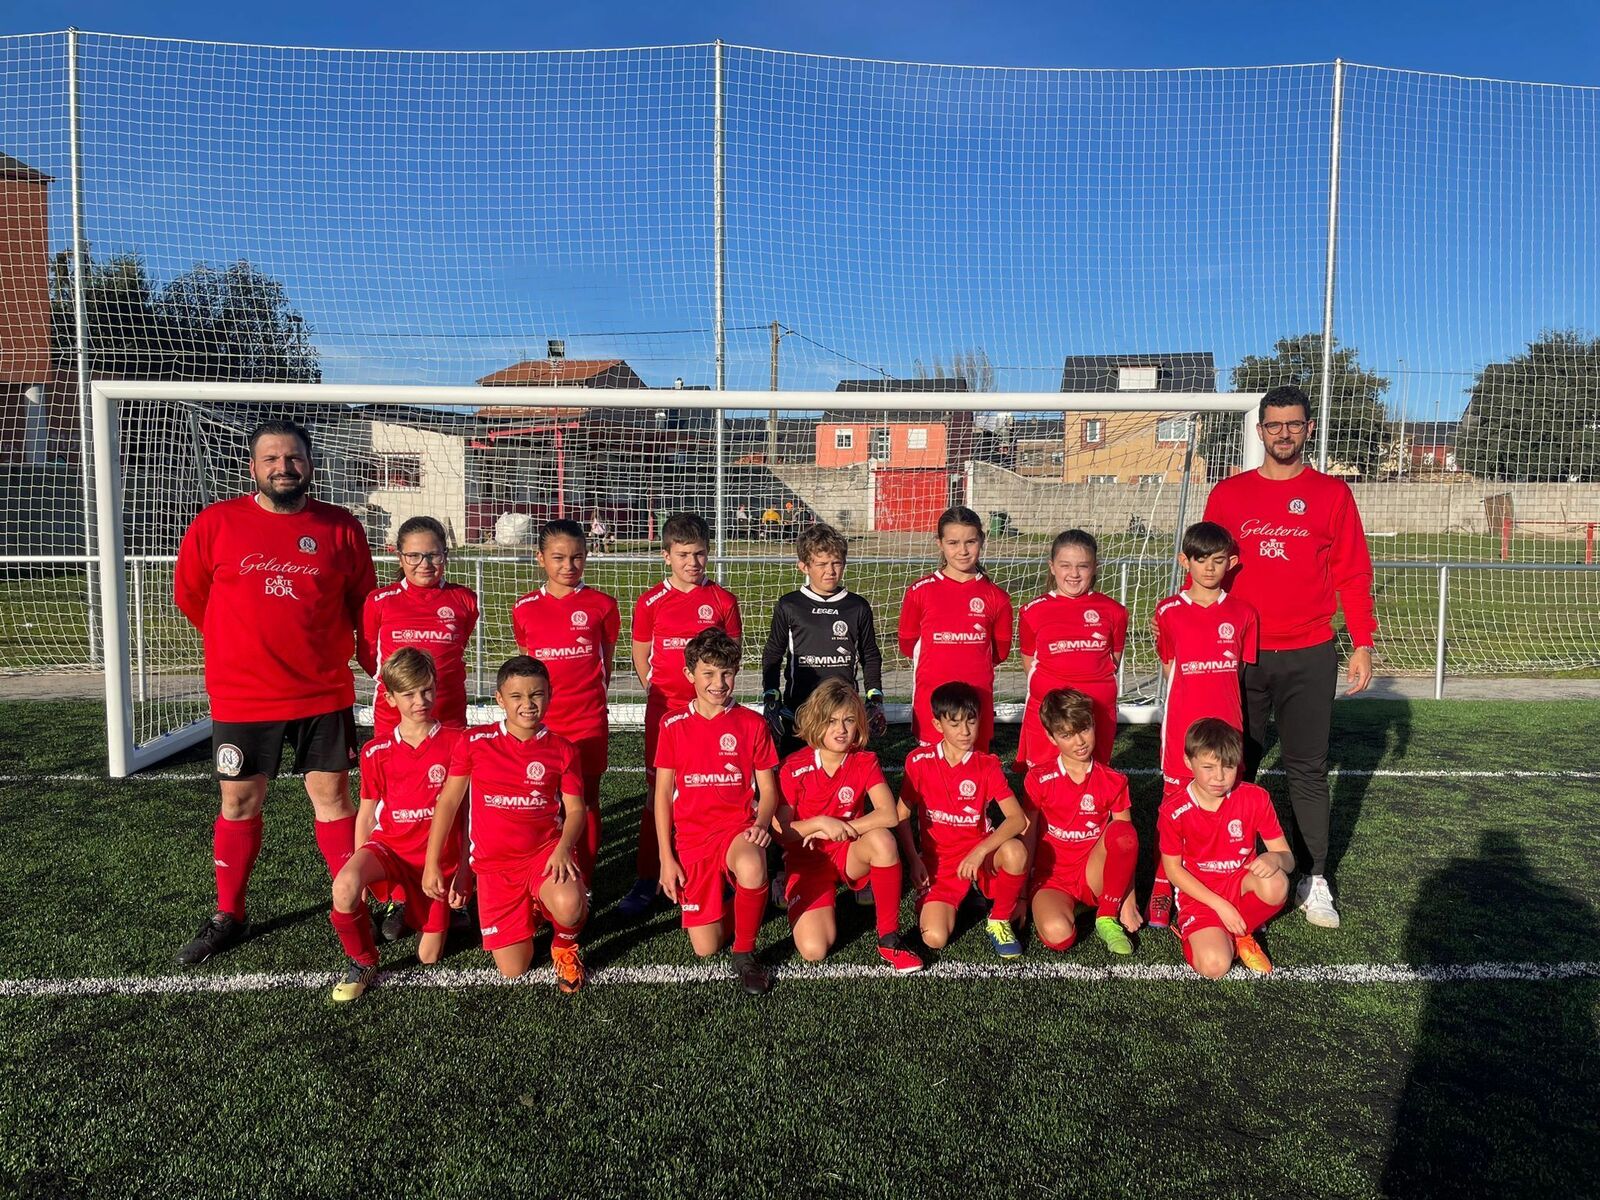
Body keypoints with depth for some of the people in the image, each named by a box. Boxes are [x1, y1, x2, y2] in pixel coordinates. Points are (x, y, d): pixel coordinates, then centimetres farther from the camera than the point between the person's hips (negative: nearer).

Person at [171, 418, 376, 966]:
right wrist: (246, 645, 14)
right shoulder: (216, 522, -1)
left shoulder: (341, 527, -1)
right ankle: (228, 916, 27)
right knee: (238, 803, 11)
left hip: (323, 693, 0)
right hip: (241, 696, 1)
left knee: (332, 796, 6)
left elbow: (362, 604, 8)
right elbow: (189, 593, 10)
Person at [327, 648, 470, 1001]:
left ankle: (420, 911, 37)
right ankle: (362, 963, -6)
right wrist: (362, 870, 2)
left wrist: (464, 869, -4)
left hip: (441, 858, -1)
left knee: (429, 957, 2)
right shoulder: (375, 752, -1)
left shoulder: (457, 742, -7)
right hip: (390, 846, 1)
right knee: (344, 886, -33)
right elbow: (366, 816, 8)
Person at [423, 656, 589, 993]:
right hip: (494, 864, 1)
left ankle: (564, 944, 4)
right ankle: (533, 911, 29)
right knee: (513, 970, -5)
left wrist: (563, 848, -23)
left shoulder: (562, 750, -2)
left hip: (546, 851, -1)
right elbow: (448, 801, 4)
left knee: (569, 908, -35)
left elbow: (575, 809, -2)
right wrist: (432, 863, 2)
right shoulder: (474, 742, -2)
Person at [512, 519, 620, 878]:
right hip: (539, 720, 1)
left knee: (585, 801, 6)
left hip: (589, 720, -1)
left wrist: (590, 698, 10)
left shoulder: (601, 605, 0)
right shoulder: (525, 609, 4)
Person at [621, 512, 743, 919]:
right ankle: (647, 880, 13)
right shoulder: (651, 603, 2)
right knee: (657, 793, 4)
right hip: (664, 710, 0)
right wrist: (657, 691, 6)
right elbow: (640, 656, 11)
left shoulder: (723, 600, 2)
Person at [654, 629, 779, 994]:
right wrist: (666, 858, -1)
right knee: (706, 948, -5)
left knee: (752, 867, -39)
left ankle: (745, 953, -12)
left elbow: (768, 789, 5)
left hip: (739, 827, -1)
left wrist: (761, 824, -16)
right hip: (692, 837, 2)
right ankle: (737, 903, 30)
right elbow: (663, 795, 5)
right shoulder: (674, 726, 3)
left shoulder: (752, 724, 2)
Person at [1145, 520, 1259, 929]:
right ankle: (1163, 888, 14)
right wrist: (1197, 692, 6)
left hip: (1226, 725, 2)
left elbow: (1240, 668, 12)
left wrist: (1214, 690, 3)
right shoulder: (1169, 612, -1)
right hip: (1182, 725, -1)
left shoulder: (1242, 613, 3)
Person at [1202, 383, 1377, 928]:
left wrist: (1362, 643, -2)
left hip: (1309, 656, 0)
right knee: (1235, 766, 7)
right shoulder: (1228, 494, 6)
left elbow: (1353, 572, 4)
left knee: (1308, 769, 5)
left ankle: (1314, 881, 15)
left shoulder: (1332, 494, 5)